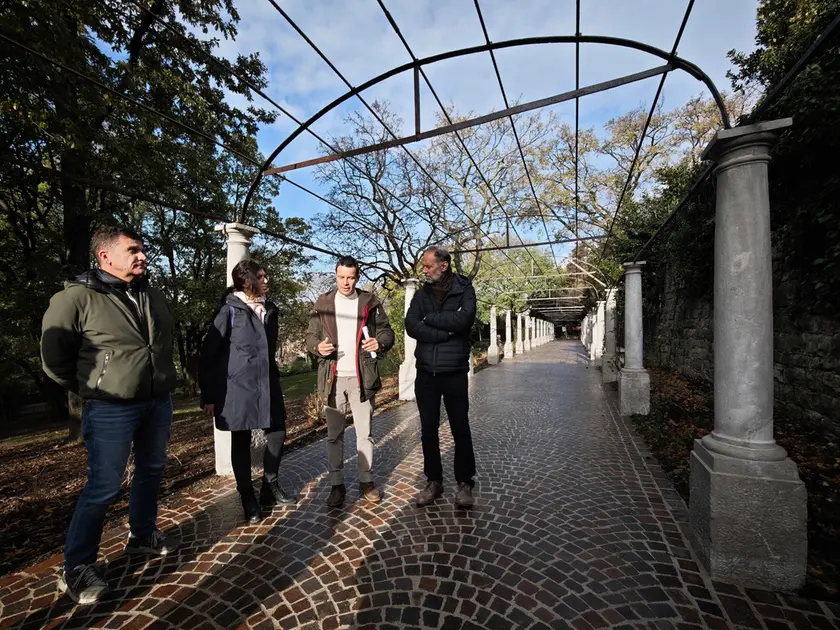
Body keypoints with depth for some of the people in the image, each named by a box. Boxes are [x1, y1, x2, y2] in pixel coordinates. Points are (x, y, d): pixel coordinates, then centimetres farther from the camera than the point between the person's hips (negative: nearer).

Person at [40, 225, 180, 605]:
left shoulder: (154, 297, 7)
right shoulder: (76, 298, -11)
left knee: (151, 471, 18)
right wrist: (92, 390, 3)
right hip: (111, 409, -6)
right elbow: (54, 358, -4)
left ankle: (142, 535, 39)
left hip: (158, 402, 6)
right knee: (103, 487, 4)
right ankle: (77, 567, 25)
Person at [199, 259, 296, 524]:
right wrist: (209, 395, -9)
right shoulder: (230, 311, -9)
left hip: (267, 386, 6)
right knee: (241, 443, 8)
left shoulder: (268, 310, 8)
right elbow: (209, 355, -8)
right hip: (238, 388, -6)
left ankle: (270, 488, 31)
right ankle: (248, 499, 25)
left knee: (277, 433, 10)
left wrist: (275, 380, 15)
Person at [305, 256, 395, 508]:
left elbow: (387, 331, 6)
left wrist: (380, 342, -16)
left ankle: (367, 481, 26)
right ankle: (337, 485, 24)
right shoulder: (323, 303, 5)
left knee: (365, 433, 10)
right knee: (334, 435, 10)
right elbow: (311, 335, 7)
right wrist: (317, 346, -15)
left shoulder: (370, 302, 3)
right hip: (333, 378, 1)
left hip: (361, 377, 0)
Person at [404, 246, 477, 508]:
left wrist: (430, 318, -9)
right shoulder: (421, 293, 7)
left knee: (460, 429, 8)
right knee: (428, 430, 11)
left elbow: (463, 320, -20)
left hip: (454, 373, -3)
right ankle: (433, 481, 28)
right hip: (425, 373, 3)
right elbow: (411, 326, -7)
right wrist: (446, 332, -15)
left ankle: (464, 483, 26)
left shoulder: (464, 290, -2)